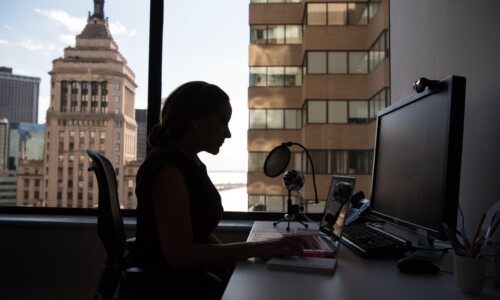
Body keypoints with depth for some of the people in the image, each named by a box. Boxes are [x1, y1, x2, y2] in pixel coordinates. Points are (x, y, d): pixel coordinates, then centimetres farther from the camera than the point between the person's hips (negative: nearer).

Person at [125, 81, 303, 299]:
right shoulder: (167, 166, -19)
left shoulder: (191, 162, 10)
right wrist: (256, 248, -22)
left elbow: (201, 233, 10)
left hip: (195, 276, 8)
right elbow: (179, 254, -25)